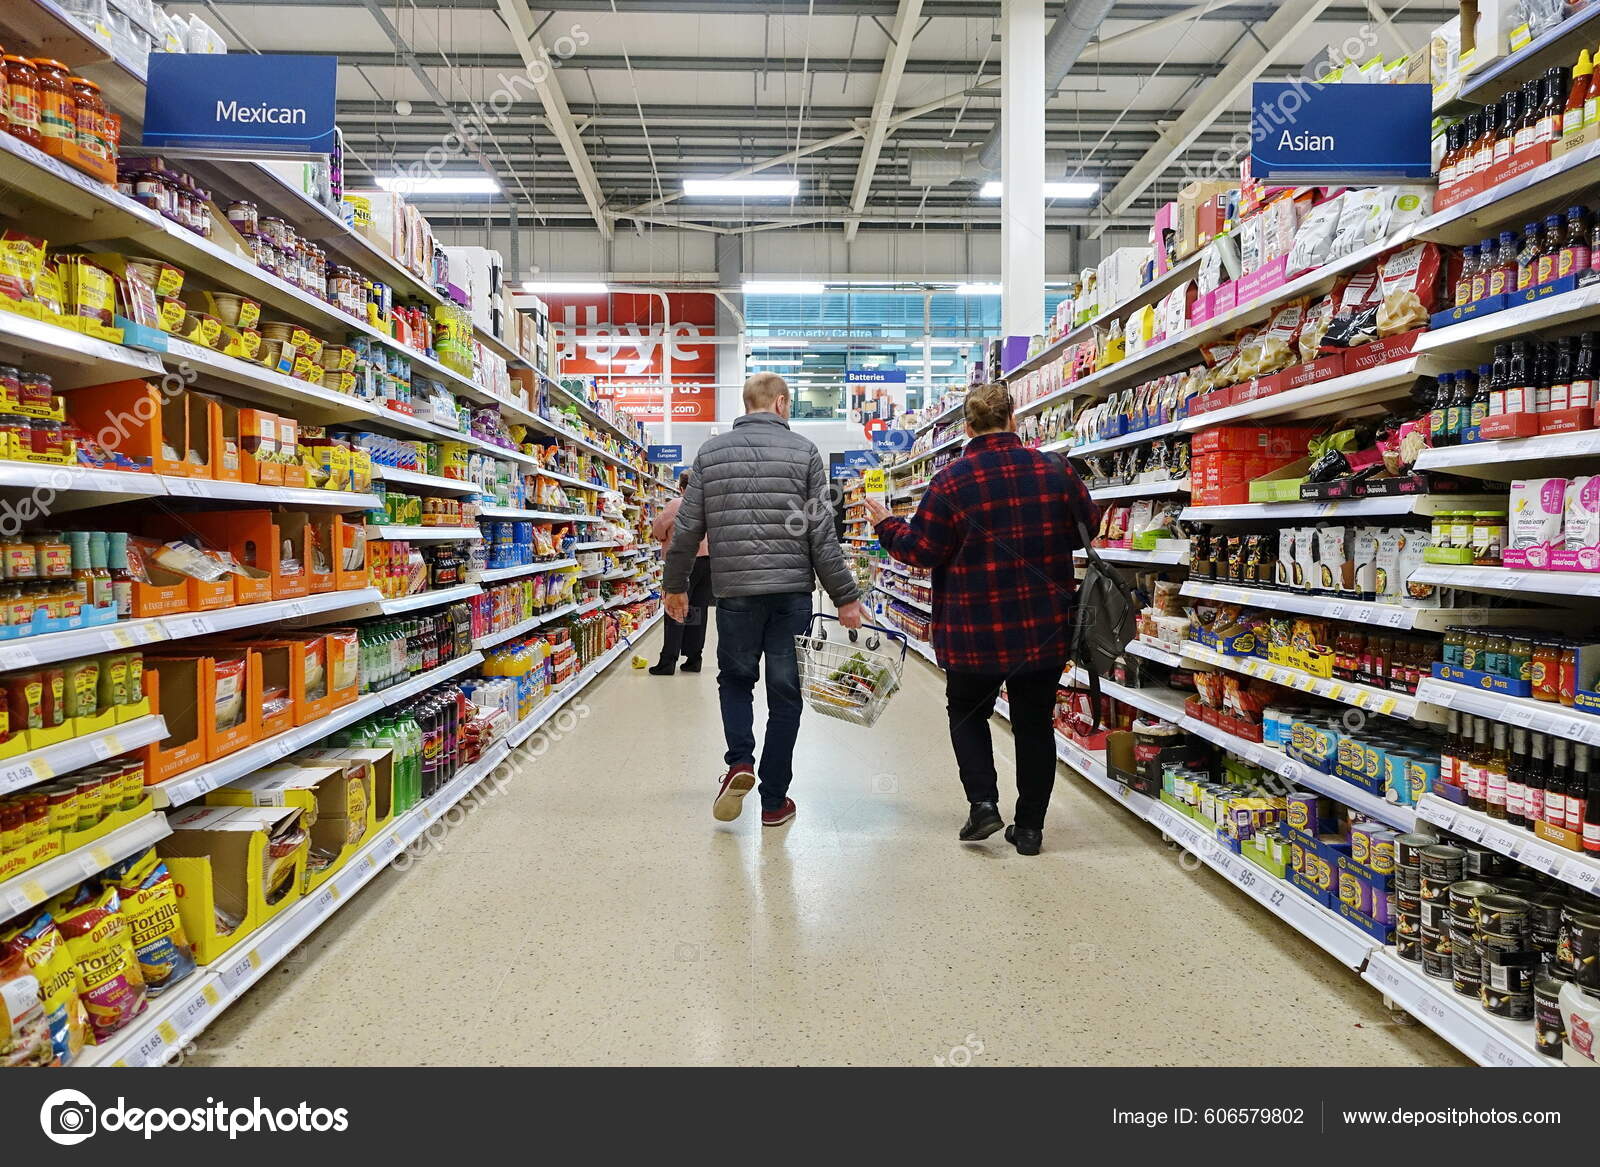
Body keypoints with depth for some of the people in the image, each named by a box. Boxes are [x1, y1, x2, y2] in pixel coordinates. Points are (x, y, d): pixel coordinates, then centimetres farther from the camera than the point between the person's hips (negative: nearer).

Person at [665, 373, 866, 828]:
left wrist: (675, 585, 18)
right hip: (791, 590, -1)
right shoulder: (803, 452, 0)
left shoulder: (711, 452, 6)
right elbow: (822, 535, -4)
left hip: (734, 590, 1)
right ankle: (774, 801, 14)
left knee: (735, 678, 21)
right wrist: (846, 597, 2)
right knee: (784, 692, 8)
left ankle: (739, 763, 1)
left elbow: (687, 529, 5)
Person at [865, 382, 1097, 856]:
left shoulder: (952, 480, -11)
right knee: (1034, 722, 14)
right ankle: (1029, 826, 18)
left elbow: (921, 549, -9)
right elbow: (1087, 526, 11)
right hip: (1045, 630, 3)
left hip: (975, 631, -2)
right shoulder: (1054, 471, -1)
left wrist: (886, 527, 10)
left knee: (968, 713, 19)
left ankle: (983, 802, 5)